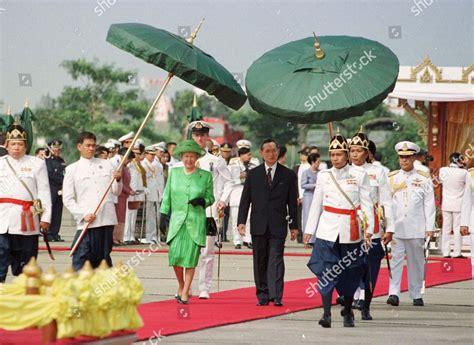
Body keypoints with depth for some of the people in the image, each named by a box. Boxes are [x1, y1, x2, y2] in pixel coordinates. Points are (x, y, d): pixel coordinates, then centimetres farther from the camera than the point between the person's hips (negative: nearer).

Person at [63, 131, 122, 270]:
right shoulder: (72, 169, 4)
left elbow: (116, 192, 13)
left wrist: (118, 180, -8)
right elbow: (67, 199, 1)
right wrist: (83, 215, -12)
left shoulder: (106, 164, 13)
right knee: (80, 260, -11)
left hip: (107, 220, 3)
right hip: (86, 222, -3)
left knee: (104, 258, 10)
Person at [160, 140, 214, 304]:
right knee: (175, 255, -9)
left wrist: (202, 201, -10)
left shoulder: (206, 176, 5)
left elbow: (210, 197, 11)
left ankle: (185, 292, 5)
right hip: (177, 219, 1)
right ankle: (181, 286, 16)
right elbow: (167, 196, 13)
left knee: (191, 257, -5)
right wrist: (163, 215, 7)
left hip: (196, 222, -1)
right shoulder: (174, 173, 9)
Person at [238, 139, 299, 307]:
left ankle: (276, 296, -14)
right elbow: (245, 199, 9)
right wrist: (241, 221, -1)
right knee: (260, 261, 6)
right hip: (258, 225, 2)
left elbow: (292, 202, 6)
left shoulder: (288, 175, 5)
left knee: (276, 260, -10)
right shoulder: (253, 174, 9)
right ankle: (262, 295, 13)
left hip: (278, 225, -2)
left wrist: (294, 225, 4)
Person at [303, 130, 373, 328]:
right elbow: (316, 205, 11)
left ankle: (348, 313, 24)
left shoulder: (359, 175, 1)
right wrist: (309, 230, 10)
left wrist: (368, 229, -8)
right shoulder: (323, 176, 7)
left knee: (349, 273, 8)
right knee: (326, 272, -10)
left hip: (350, 232, -1)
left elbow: (367, 204, 0)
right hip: (327, 230, 1)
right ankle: (326, 314, -12)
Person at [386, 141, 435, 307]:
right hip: (396, 227, 0)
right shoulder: (391, 178, 10)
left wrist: (429, 227, -2)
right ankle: (394, 293, -12)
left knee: (416, 261, 6)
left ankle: (416, 295, 14)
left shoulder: (424, 179, 6)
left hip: (416, 229, 0)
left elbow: (429, 205, 4)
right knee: (396, 259, -8)